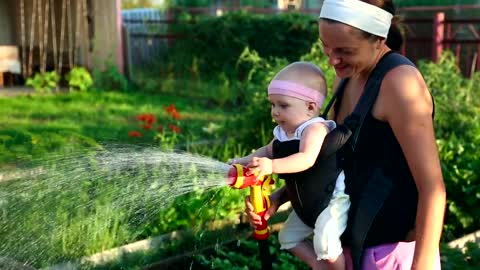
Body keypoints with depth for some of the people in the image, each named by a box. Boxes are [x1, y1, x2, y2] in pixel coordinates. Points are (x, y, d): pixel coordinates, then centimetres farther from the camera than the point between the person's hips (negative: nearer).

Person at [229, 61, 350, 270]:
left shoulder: (315, 128, -27)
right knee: (288, 237, 19)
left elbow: (306, 159, -43)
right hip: (306, 205, 10)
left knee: (325, 243, -25)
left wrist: (272, 166, -55)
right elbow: (268, 151, 15)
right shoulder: (282, 133, 1)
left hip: (334, 198, -10)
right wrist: (247, 160, -3)